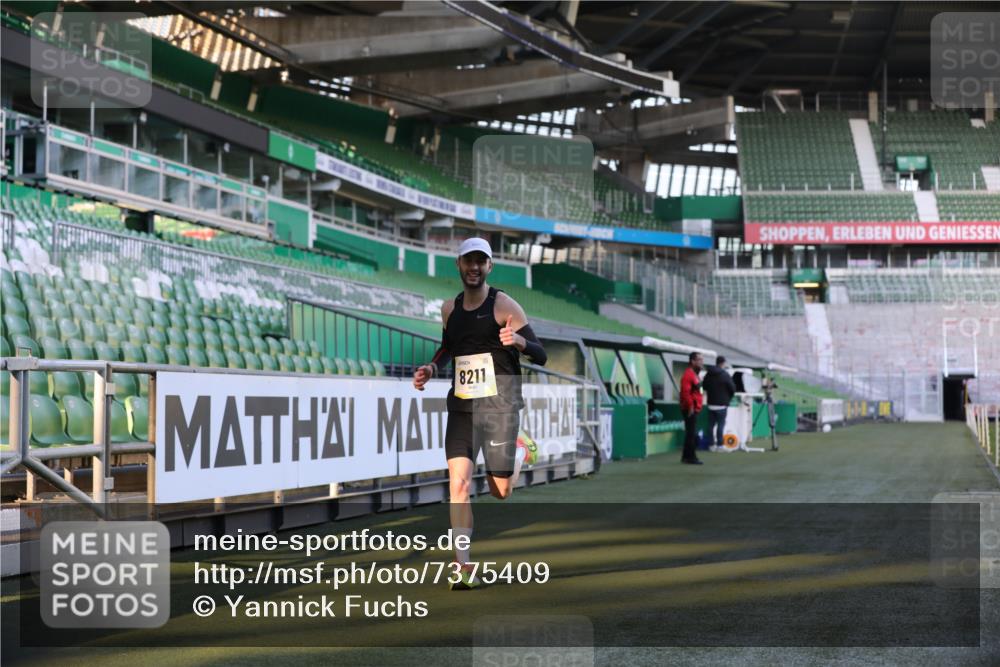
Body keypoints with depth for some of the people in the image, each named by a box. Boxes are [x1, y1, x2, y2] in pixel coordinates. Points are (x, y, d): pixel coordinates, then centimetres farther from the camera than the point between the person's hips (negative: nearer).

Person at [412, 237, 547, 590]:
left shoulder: (504, 305, -7)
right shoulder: (449, 309, 9)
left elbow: (540, 356, -8)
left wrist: (520, 341, -30)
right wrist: (432, 368, 9)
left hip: (500, 405, -4)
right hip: (461, 406, 4)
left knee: (500, 491, 4)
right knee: (458, 483, -12)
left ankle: (522, 451, 37)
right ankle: (463, 566, -9)